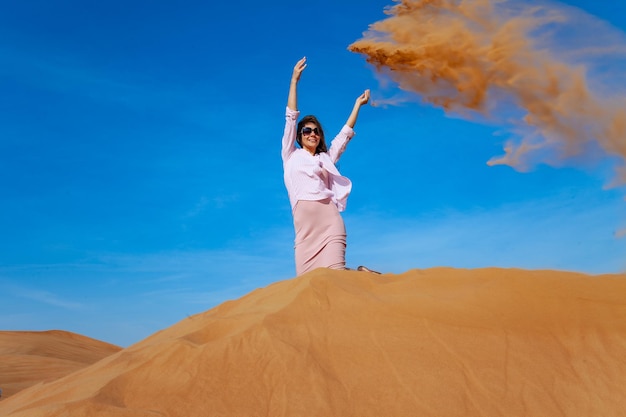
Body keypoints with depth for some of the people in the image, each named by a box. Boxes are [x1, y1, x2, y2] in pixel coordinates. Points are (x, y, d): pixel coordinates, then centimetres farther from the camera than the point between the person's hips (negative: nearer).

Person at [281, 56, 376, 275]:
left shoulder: (326, 158, 24)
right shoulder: (291, 155, 19)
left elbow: (345, 133, 25)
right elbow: (291, 118, 16)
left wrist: (358, 104, 27)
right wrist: (294, 80, 15)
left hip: (329, 218, 0)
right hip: (304, 222, 0)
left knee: (335, 273, -18)